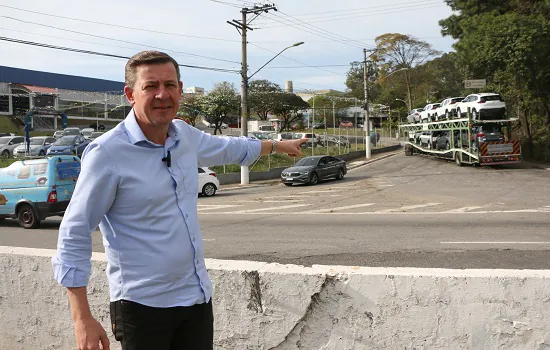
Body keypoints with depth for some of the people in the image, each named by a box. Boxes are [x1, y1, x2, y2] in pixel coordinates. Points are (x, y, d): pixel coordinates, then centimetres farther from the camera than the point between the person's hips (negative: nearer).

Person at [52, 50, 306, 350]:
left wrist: (278, 145, 40)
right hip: (142, 306, -6)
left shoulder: (184, 134, 4)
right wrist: (82, 319, -17)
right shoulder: (107, 153, -15)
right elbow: (74, 235, -13)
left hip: (197, 298, 6)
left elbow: (227, 148, 26)